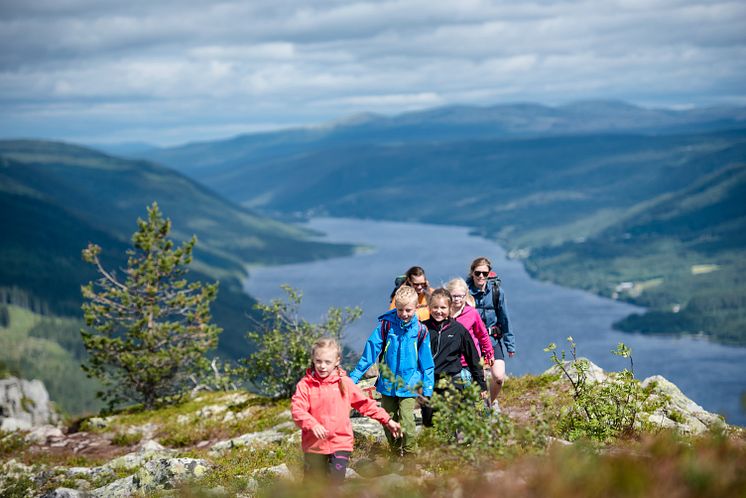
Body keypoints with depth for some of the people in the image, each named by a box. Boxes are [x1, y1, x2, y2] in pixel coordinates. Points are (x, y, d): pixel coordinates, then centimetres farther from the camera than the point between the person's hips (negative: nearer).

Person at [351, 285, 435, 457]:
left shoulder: (420, 330, -2)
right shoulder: (386, 324, -4)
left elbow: (426, 361, 5)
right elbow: (371, 350, -2)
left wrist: (427, 387, 3)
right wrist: (355, 376, -3)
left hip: (409, 385, -2)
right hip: (387, 384, 2)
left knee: (407, 422, -12)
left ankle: (410, 456, 3)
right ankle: (396, 456, 25)